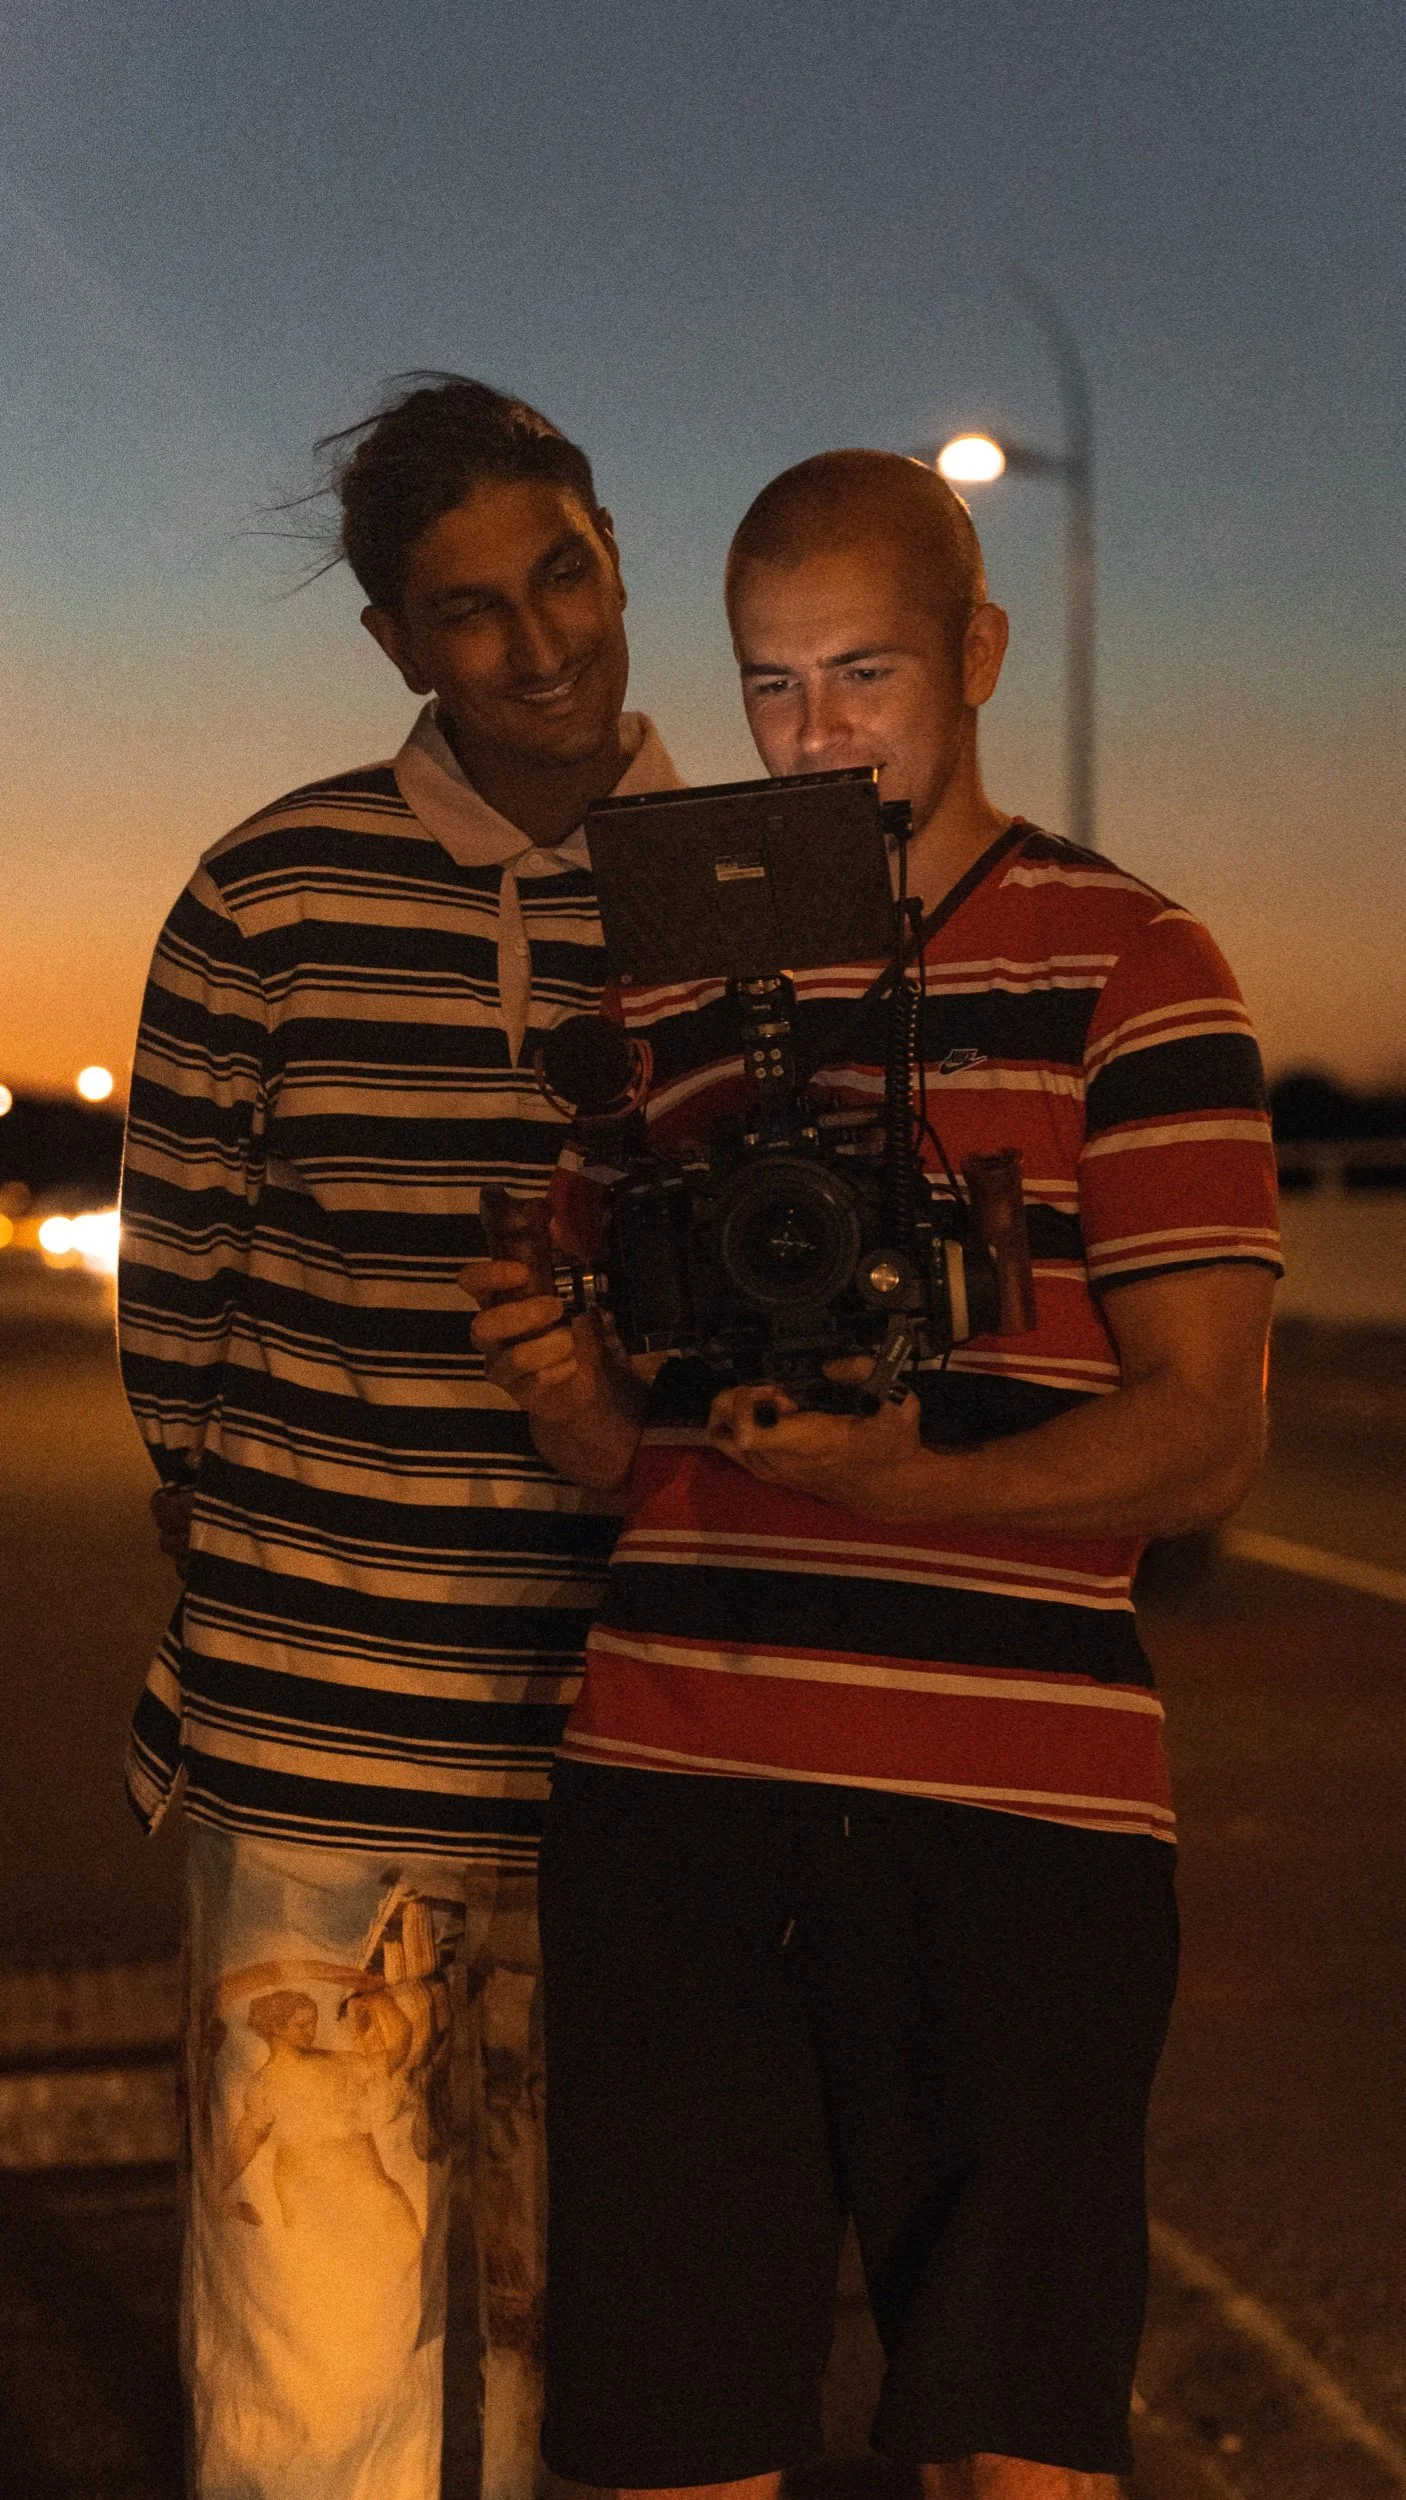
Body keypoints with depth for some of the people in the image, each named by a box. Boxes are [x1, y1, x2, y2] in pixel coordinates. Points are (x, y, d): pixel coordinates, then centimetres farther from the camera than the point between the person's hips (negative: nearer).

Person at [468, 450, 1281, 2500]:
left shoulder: (1130, 969, 2)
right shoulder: (667, 985, 15)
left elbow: (1204, 1429, -4)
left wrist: (900, 1481, -21)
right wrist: (564, 1385, -5)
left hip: (1017, 1810, -3)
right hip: (671, 1794, 4)